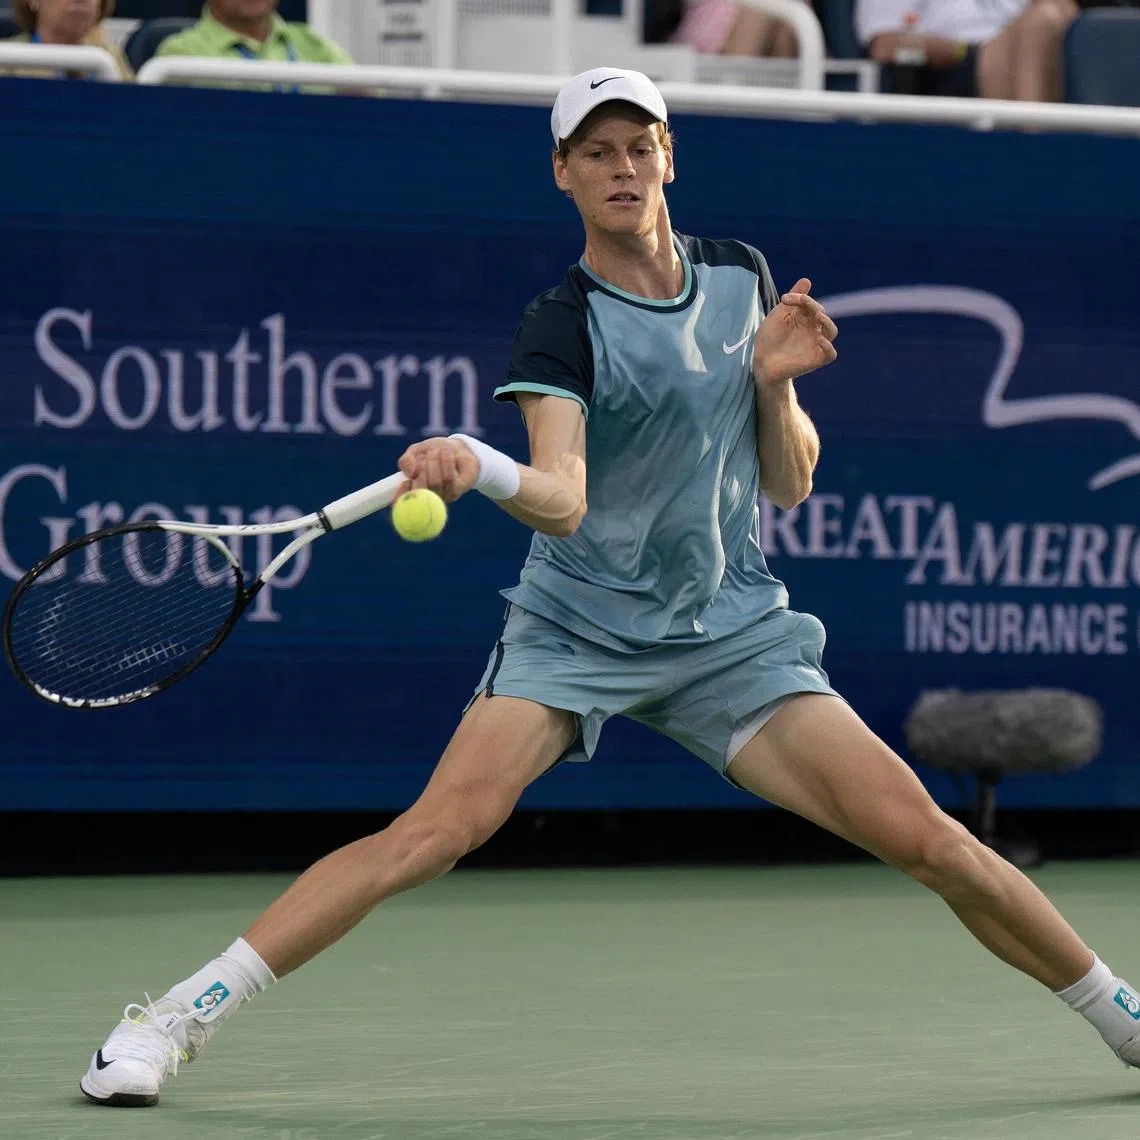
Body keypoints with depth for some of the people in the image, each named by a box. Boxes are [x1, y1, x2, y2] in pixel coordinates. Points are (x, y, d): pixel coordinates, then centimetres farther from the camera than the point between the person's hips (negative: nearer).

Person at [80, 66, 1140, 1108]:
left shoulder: (742, 276, 5)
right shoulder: (563, 323, -9)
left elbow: (789, 485, 9)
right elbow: (563, 499, -25)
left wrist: (775, 381, -9)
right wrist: (476, 467, -45)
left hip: (733, 633, 3)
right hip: (577, 630, -3)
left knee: (926, 838, -6)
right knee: (437, 830, -24)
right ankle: (171, 1018, -21)